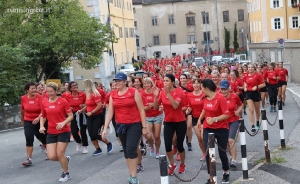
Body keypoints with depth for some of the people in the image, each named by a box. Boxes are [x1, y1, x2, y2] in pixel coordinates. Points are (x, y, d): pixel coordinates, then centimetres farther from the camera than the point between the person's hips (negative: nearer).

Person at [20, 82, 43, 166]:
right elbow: (22, 110, 11)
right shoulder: (23, 98, -6)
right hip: (28, 122, 1)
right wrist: (22, 120, 22)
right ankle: (29, 159, -7)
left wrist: (38, 118, -36)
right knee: (29, 140, -10)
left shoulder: (39, 97, -14)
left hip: (39, 121, -1)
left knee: (43, 138, 15)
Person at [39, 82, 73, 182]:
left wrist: (63, 123, -25)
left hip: (63, 131, -4)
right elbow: (43, 116, 15)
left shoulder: (63, 101, -10)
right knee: (51, 156, -5)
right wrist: (42, 126, -2)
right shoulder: (44, 103, 2)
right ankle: (66, 159, 29)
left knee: (60, 154, -4)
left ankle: (66, 174, 21)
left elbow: (71, 116, -7)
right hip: (51, 132, 4)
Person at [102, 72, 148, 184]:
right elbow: (110, 112, 4)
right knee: (126, 151, 11)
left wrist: (144, 127, -8)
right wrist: (105, 128, -3)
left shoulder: (134, 92, -8)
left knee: (131, 149, -15)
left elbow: (141, 110, -6)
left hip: (134, 125, -5)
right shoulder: (113, 95, 4)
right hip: (121, 126, 5)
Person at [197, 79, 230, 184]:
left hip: (221, 129, -5)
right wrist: (200, 119, 16)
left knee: (222, 152, 6)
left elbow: (226, 115, -21)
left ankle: (226, 173, 34)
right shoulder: (205, 98, -1)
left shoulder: (221, 98, -20)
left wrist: (214, 119, -31)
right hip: (208, 128, 5)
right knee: (208, 153, -4)